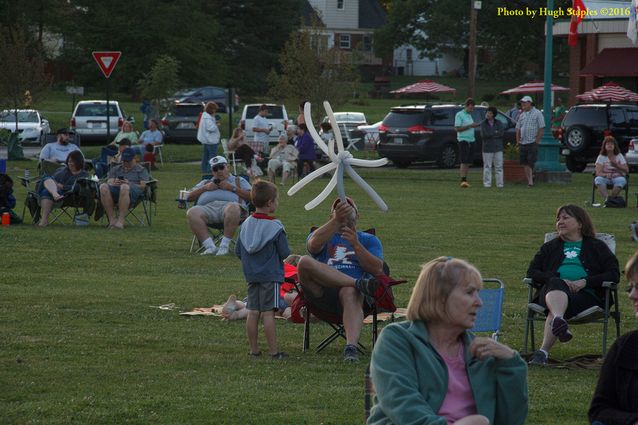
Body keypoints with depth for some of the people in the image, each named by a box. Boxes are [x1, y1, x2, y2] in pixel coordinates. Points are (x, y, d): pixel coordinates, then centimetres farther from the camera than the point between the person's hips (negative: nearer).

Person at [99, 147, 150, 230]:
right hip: (115, 190, 3)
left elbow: (143, 186, 7)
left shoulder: (141, 170, 25)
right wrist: (114, 183, -10)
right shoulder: (115, 169, 33)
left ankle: (120, 221, -45)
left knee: (124, 187, -42)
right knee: (103, 186, -32)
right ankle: (112, 219, -34)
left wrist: (129, 184, -11)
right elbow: (109, 182, 15)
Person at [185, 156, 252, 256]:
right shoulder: (206, 182, 37)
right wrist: (205, 188, 12)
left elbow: (251, 196, 13)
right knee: (192, 212, -32)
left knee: (233, 208, -41)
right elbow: (189, 197, 26)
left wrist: (232, 188, 5)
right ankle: (210, 246, -37)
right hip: (207, 207, 2)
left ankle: (224, 245, -38)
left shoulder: (238, 181, 30)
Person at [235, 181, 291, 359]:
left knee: (253, 312, 7)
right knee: (268, 313, -6)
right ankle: (273, 351, -4)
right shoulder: (275, 228, -15)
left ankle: (254, 349, 12)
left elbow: (238, 251, 8)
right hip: (271, 276, -6)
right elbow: (285, 254, -10)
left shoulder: (245, 225, 3)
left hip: (251, 275, 6)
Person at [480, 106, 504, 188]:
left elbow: (501, 134, -9)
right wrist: (495, 133, -6)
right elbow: (483, 135, -11)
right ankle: (487, 184, 3)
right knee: (487, 167, -1)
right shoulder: (483, 123, 2)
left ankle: (499, 184, 3)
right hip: (487, 148, -1)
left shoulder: (499, 123, 5)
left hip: (498, 148, 1)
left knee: (499, 166, 0)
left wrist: (490, 134, -12)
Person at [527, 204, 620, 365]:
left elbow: (613, 274, 9)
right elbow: (532, 271, 16)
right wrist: (558, 280, -5)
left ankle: (544, 351, -54)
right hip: (551, 290, 1)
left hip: (586, 294, -1)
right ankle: (559, 320, -70)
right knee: (556, 284, -38)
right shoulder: (550, 247, 31)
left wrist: (584, 282, -8)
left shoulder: (597, 247, 23)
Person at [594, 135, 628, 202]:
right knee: (598, 179, -34)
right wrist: (606, 175, -32)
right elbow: (598, 172, -10)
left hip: (617, 177, 0)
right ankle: (606, 199, -45)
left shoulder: (619, 156, 5)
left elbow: (626, 170, -4)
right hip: (605, 178, 0)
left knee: (621, 180, -35)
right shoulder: (601, 157, 1)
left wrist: (616, 165, -20)